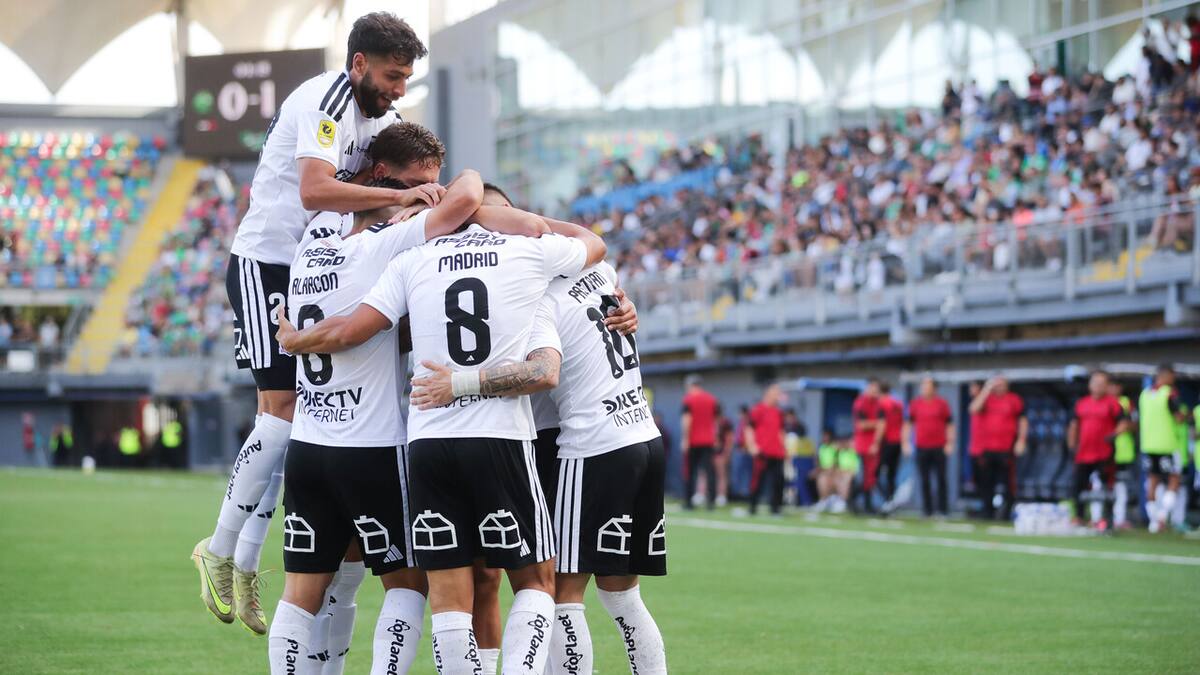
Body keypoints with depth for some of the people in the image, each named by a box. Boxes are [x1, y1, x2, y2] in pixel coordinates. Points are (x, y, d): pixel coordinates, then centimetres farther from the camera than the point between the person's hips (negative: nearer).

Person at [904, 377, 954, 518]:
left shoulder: (942, 403, 3)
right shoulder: (915, 403, 7)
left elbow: (949, 424, 4)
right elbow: (908, 423, 11)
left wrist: (950, 443, -4)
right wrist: (906, 442, 2)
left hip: (939, 448, -1)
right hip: (922, 447, 1)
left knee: (941, 479, -3)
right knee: (924, 480, 2)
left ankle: (943, 509, 2)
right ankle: (927, 509, 7)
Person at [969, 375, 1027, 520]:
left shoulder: (1014, 400, 5)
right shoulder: (986, 398, 10)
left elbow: (1023, 421, 7)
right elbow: (974, 409, -10)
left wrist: (1021, 441, -3)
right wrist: (987, 389, -11)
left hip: (1007, 448, -3)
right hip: (987, 448, 3)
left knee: (1008, 481, -7)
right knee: (986, 482, 6)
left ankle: (1007, 511, -2)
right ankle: (988, 512, 14)